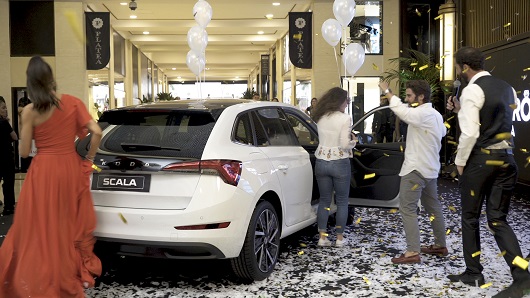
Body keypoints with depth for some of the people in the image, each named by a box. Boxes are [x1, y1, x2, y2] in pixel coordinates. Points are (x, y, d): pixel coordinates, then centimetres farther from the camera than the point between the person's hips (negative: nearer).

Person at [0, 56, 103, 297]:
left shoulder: (29, 111, -7)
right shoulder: (72, 103, -2)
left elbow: (24, 152, -4)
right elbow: (96, 132, -7)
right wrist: (88, 159, 6)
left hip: (43, 172, -2)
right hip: (71, 168, 3)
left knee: (41, 228, 7)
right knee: (72, 223, 16)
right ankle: (77, 275, 26)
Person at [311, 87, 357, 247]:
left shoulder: (320, 117, 4)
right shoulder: (345, 118, -13)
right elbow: (345, 144, -17)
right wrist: (354, 141, 4)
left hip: (321, 162, 5)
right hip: (340, 163, -5)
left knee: (324, 200, 14)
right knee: (342, 202, 10)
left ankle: (322, 237, 14)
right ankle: (340, 238, 15)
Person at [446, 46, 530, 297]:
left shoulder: (471, 90, -12)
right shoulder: (507, 89, 15)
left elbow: (470, 133, -19)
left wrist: (460, 161, -6)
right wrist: (461, 110, 17)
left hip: (479, 159, -7)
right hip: (505, 158, 7)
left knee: (470, 218, 10)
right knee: (498, 219, 8)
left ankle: (473, 273, 20)